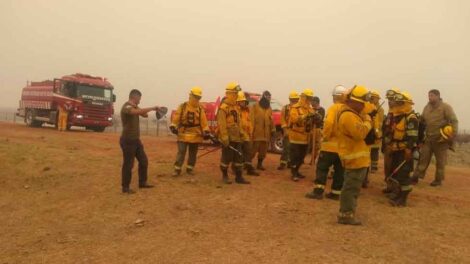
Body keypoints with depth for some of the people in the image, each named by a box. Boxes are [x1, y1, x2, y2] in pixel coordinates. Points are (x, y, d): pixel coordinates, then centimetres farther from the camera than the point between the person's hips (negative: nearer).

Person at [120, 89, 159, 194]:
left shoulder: (134, 107, 12)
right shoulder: (126, 107, -18)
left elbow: (144, 115, 11)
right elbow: (140, 112, -35)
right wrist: (152, 108, -26)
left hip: (136, 140, 9)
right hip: (128, 141, -9)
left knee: (144, 161, 15)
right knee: (128, 164, -2)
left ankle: (142, 182, 27)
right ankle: (125, 187, 10)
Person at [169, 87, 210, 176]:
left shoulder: (200, 108, 4)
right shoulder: (182, 106, 0)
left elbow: (203, 121, 2)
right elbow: (176, 117, -1)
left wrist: (206, 131, -4)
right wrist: (173, 126, -12)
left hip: (196, 135, 2)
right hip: (183, 134, -2)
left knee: (193, 153, 11)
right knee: (181, 152, -5)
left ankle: (190, 168, 24)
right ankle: (177, 169, 1)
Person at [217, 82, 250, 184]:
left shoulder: (236, 107, 15)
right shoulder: (223, 108, -13)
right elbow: (222, 124, -19)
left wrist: (241, 133, 15)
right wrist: (224, 137, -23)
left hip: (236, 137, 8)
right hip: (228, 138, -8)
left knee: (239, 157, 8)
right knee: (227, 157, 1)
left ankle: (239, 177, 15)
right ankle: (225, 176, 17)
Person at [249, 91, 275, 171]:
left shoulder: (269, 108, 15)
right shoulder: (255, 107, -3)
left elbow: (271, 119, 14)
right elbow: (251, 119, -10)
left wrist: (273, 129, 9)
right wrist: (251, 129, -16)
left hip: (266, 133, 6)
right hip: (257, 132, -6)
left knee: (263, 150, 10)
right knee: (253, 149, -6)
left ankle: (260, 164, 21)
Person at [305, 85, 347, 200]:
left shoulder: (333, 108, -10)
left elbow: (329, 122, -25)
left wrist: (325, 137, -14)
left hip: (331, 144, -6)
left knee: (322, 168, 2)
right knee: (339, 170, 11)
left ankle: (318, 191, 0)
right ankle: (335, 193, 15)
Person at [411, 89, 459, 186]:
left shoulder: (446, 107, -9)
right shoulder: (427, 107, 9)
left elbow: (454, 121, -14)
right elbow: (422, 121, 18)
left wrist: (453, 134, -22)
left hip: (441, 139, -5)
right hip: (428, 138, 5)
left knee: (440, 161, 6)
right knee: (423, 157, 3)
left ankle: (438, 180, 17)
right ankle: (416, 177, 5)